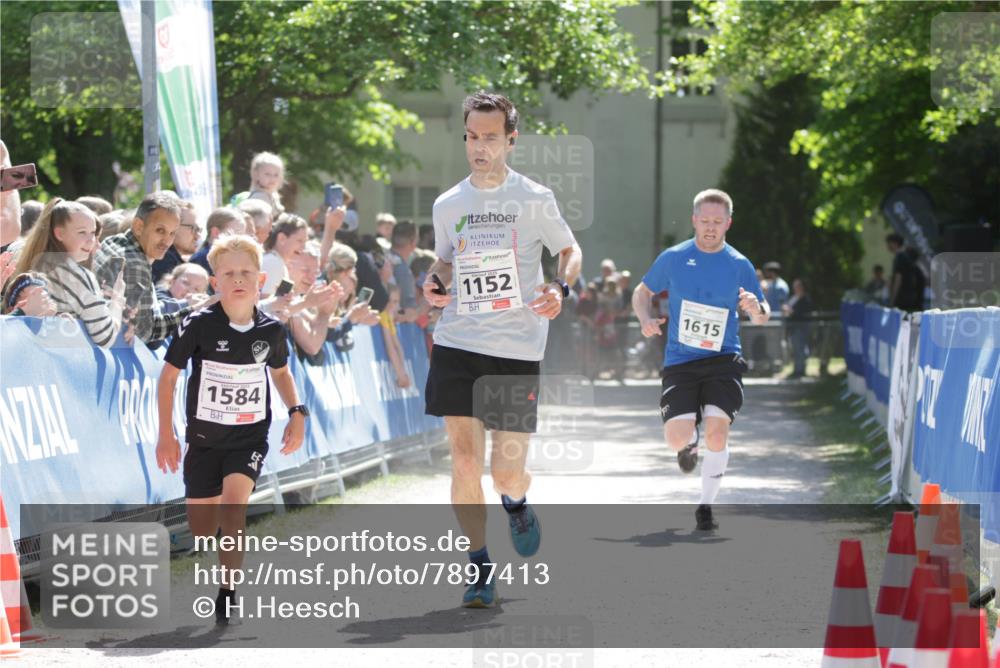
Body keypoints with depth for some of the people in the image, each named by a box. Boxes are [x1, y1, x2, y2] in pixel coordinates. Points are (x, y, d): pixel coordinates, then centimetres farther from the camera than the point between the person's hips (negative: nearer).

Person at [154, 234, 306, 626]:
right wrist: (165, 434, -7)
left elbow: (280, 372, 16)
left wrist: (296, 413, 3)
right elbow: (168, 375, -4)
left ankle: (228, 591, -17)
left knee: (234, 500, -26)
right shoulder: (199, 325, -13)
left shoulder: (271, 331, -5)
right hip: (204, 437, 0)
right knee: (202, 532, 7)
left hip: (250, 436, 0)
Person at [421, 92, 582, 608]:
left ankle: (516, 502, 36)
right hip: (456, 345, 2)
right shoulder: (447, 205, 8)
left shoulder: (535, 200, -1)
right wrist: (433, 283, 1)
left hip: (517, 349, -2)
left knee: (507, 473, -2)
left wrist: (559, 288, -8)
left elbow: (570, 250, 12)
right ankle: (479, 567, 3)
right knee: (464, 458, -8)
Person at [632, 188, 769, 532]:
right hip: (680, 362, 0)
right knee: (676, 438, -14)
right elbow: (642, 291, 14)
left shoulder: (740, 265, 1)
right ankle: (689, 443, 28)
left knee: (717, 432, -19)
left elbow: (762, 317, 8)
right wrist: (645, 318, -7)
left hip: (723, 361, 0)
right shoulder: (673, 258, 1)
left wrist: (756, 308, -17)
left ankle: (706, 506, 2)